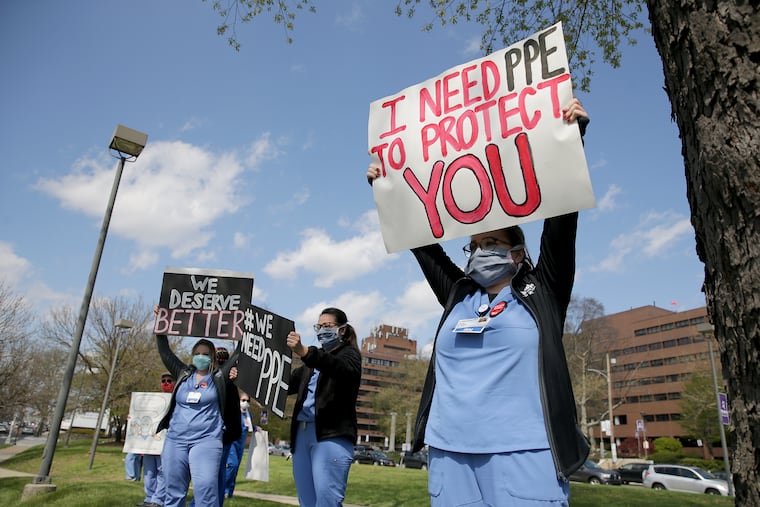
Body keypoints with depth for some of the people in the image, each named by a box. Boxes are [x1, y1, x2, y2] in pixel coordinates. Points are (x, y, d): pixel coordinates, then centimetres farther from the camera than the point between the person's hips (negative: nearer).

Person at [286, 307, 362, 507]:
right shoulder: (316, 359, 24)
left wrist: (304, 352, -36)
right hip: (303, 433, 7)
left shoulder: (348, 353, 3)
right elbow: (287, 383, 16)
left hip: (331, 435, -7)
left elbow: (345, 369, -22)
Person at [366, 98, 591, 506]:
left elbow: (561, 222, 1)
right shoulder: (458, 295, 16)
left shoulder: (542, 292, 8)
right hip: (450, 452, 4)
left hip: (524, 455, -3)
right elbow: (422, 243, 21)